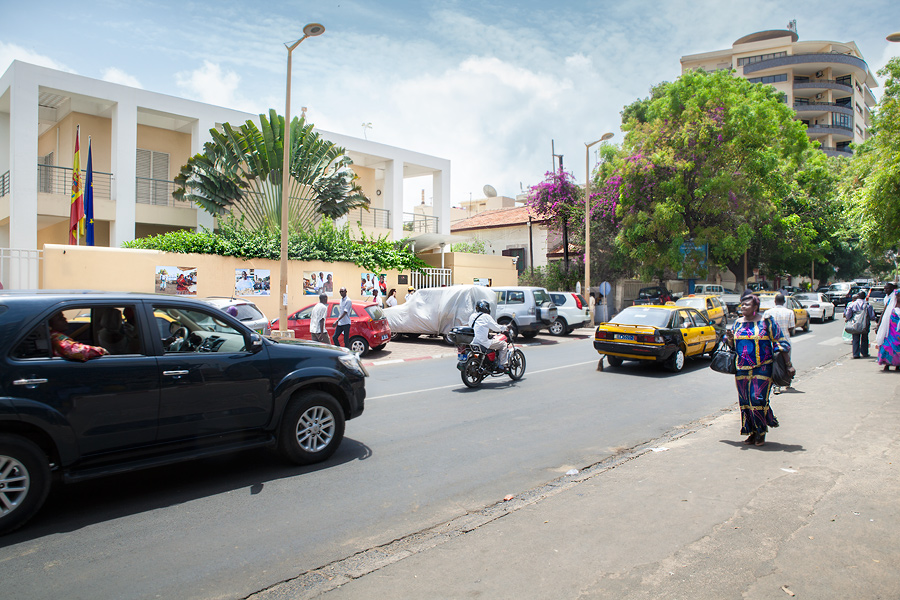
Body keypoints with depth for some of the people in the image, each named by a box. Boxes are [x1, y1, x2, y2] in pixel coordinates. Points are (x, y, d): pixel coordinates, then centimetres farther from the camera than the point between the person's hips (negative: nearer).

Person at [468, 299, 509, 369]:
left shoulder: (472, 316, 13)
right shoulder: (486, 316, -10)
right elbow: (496, 327, -5)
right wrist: (505, 328, 11)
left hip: (473, 342, 8)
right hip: (483, 343, -8)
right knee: (503, 344, 6)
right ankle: (502, 364, 2)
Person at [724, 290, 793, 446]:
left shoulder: (766, 321, -3)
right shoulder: (738, 323, 11)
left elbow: (781, 343, -1)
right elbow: (732, 345, 19)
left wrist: (788, 364, -5)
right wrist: (729, 339, -4)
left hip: (762, 368, -5)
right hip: (742, 369, 5)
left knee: (758, 399, -10)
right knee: (745, 401, 6)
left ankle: (762, 432, 9)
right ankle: (752, 432, 19)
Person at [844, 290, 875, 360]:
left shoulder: (852, 304, -6)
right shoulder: (868, 305, -4)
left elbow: (848, 315, -8)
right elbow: (872, 316, -3)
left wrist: (847, 319, 10)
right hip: (865, 325, 1)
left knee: (856, 339, 6)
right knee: (864, 339, 16)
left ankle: (856, 354, 2)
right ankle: (864, 353, 21)